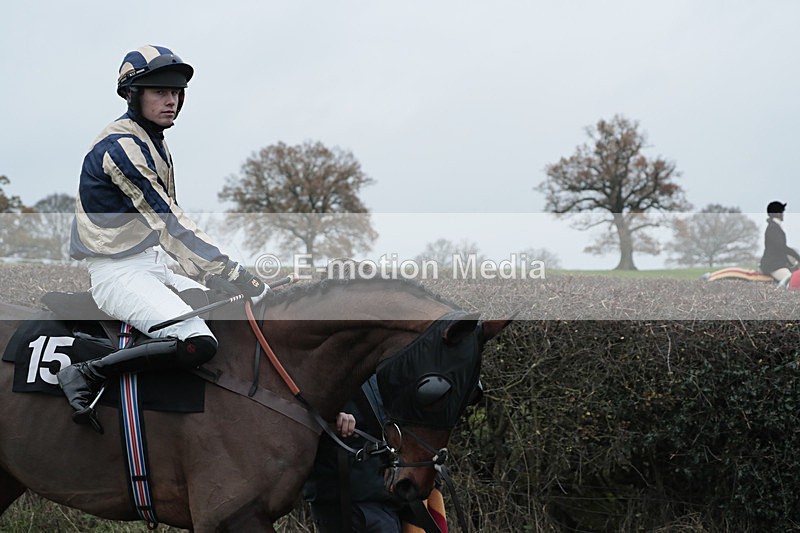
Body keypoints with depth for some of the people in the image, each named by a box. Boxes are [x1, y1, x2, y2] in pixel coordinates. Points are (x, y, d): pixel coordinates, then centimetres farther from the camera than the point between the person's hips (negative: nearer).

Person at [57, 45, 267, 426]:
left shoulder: (153, 142, 14)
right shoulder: (121, 147, -18)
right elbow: (171, 225, -24)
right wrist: (243, 282, -26)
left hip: (151, 264, 10)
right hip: (119, 273, -10)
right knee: (198, 345, -27)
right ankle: (85, 375, -17)